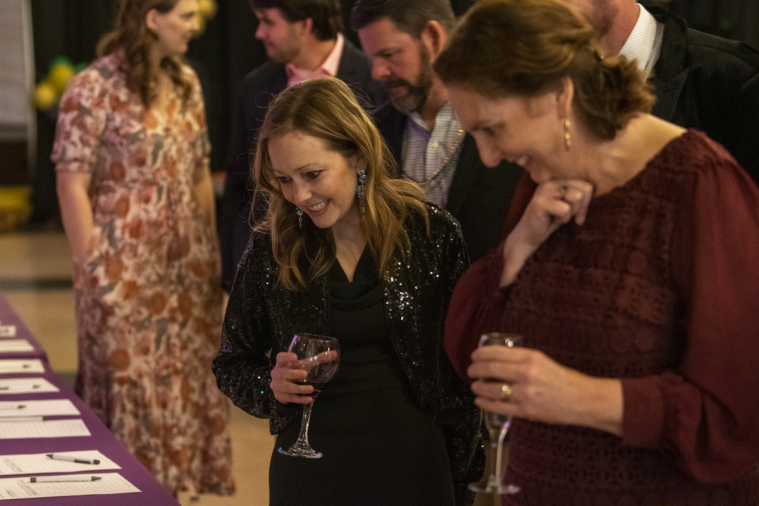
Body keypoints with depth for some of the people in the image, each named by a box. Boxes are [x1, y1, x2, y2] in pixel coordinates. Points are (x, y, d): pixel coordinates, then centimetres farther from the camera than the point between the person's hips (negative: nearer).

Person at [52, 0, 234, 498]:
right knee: (131, 387, 3)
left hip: (190, 270, 6)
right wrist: (91, 269, -12)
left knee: (192, 385, 9)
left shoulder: (186, 82, 8)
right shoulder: (95, 88, -11)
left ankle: (186, 482, 21)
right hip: (127, 274, -6)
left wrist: (213, 254, 10)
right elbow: (72, 183, -11)